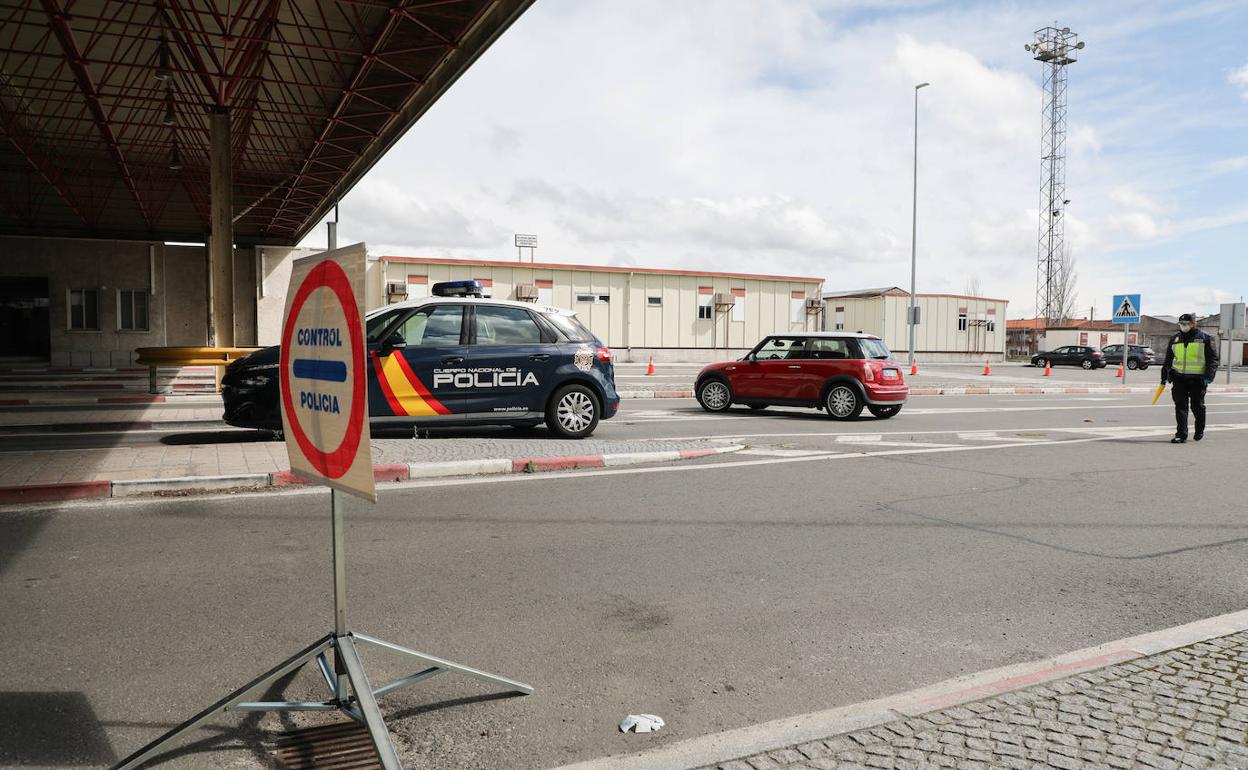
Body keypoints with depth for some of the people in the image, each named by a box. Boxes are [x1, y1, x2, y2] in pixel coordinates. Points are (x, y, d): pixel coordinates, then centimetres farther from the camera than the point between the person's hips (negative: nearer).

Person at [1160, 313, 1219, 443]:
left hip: (1197, 379, -3)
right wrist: (1164, 376, 14)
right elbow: (1168, 359, 18)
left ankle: (1200, 431, 30)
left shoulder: (1205, 339, 1)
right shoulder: (1175, 339, 12)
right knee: (1180, 407, -4)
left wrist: (1209, 376, -11)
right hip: (1179, 378, 3)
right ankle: (1181, 435, -3)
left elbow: (1213, 359, -1)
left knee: (1197, 406, 8)